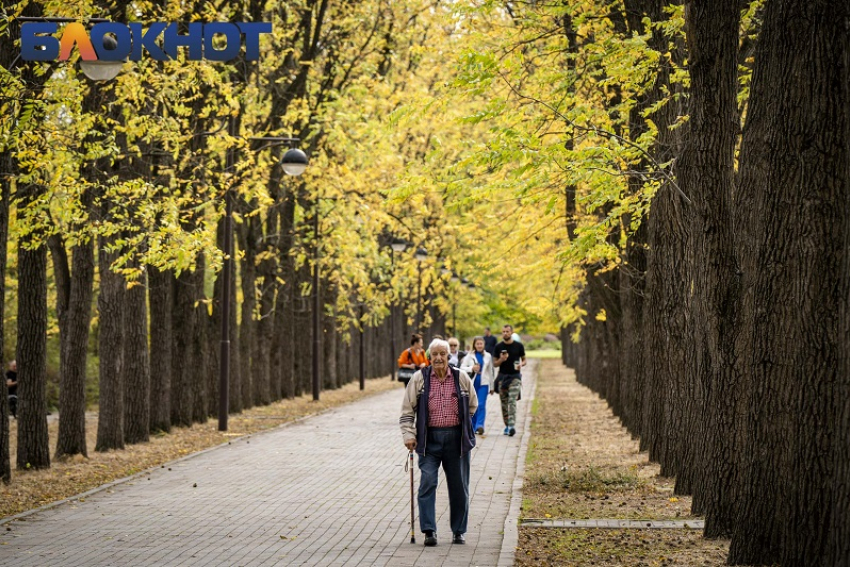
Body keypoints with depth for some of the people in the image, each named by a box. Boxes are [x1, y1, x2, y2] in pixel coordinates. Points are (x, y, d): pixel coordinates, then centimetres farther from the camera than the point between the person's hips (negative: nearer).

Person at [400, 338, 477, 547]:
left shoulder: (461, 378, 4)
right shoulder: (419, 378, 0)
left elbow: (472, 405, 18)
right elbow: (407, 410, 2)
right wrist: (408, 434, -7)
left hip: (456, 438, 1)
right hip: (429, 438, -1)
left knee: (459, 486, 7)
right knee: (427, 483, -11)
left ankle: (458, 531, 18)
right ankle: (429, 531, -9)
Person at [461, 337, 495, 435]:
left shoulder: (488, 356, 9)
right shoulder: (469, 356, 3)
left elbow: (490, 371, 14)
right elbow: (462, 368, -2)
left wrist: (492, 386, 16)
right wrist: (471, 369, -19)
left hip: (483, 384, 0)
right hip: (472, 383, 0)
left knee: (481, 405, -13)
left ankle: (480, 426, -20)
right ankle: (473, 426, 19)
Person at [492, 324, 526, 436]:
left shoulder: (519, 346, 2)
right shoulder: (498, 347, 4)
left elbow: (524, 360, 11)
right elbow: (495, 363, 7)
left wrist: (521, 364, -12)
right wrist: (501, 360, -15)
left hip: (515, 377, -2)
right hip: (502, 377, 2)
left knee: (512, 401, -15)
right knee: (504, 403, 5)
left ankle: (512, 426, -22)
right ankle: (507, 426, 15)